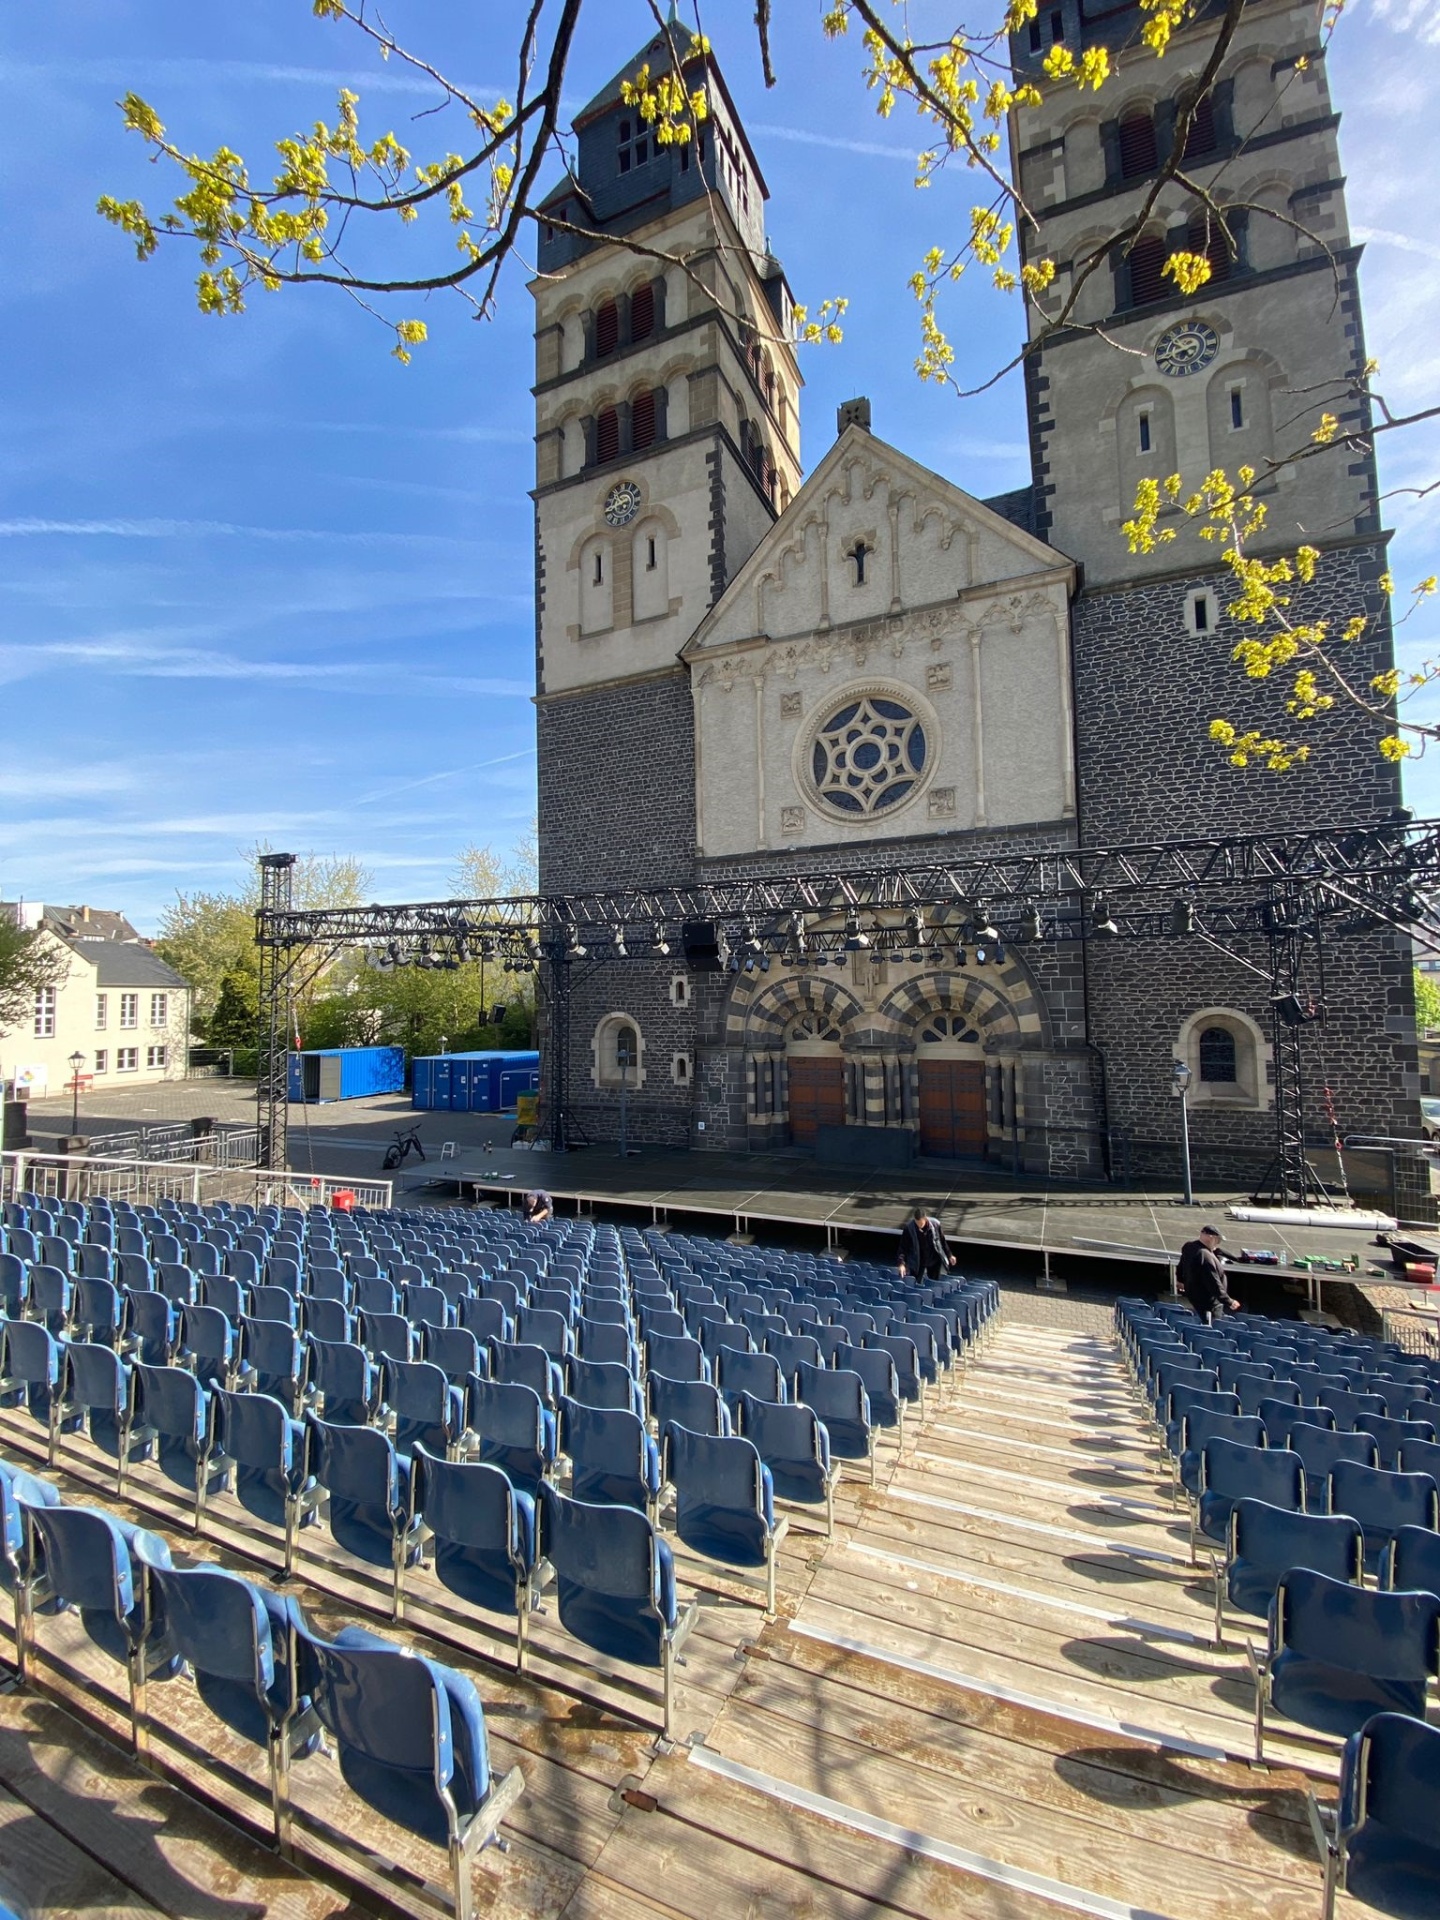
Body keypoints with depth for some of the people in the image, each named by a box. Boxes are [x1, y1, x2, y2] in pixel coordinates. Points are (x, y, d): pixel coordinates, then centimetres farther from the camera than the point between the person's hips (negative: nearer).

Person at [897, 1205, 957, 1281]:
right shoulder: (909, 1227, -23)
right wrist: (902, 1263, -27)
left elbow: (942, 1241, -1)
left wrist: (949, 1255, 6)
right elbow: (903, 1246, -17)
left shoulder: (935, 1224, -18)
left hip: (934, 1260, 1)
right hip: (917, 1262, -1)